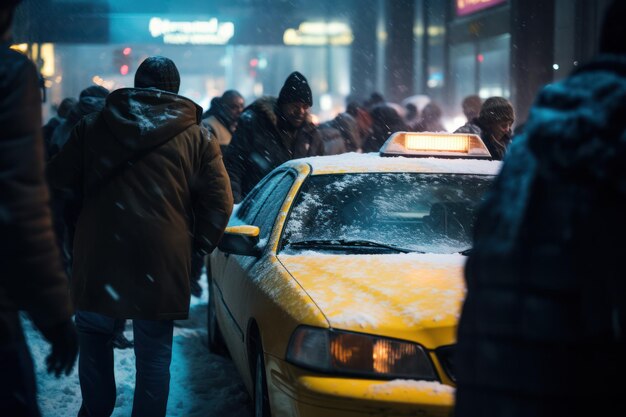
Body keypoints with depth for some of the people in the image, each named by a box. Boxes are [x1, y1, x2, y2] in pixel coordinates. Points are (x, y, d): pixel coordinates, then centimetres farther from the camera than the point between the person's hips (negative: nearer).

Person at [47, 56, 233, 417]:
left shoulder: (94, 125, 5)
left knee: (94, 335, 20)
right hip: (162, 261, -1)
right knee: (154, 352, 8)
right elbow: (220, 201, -1)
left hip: (98, 255, 1)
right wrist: (200, 243, 12)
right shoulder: (196, 136, 2)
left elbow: (60, 178, 10)